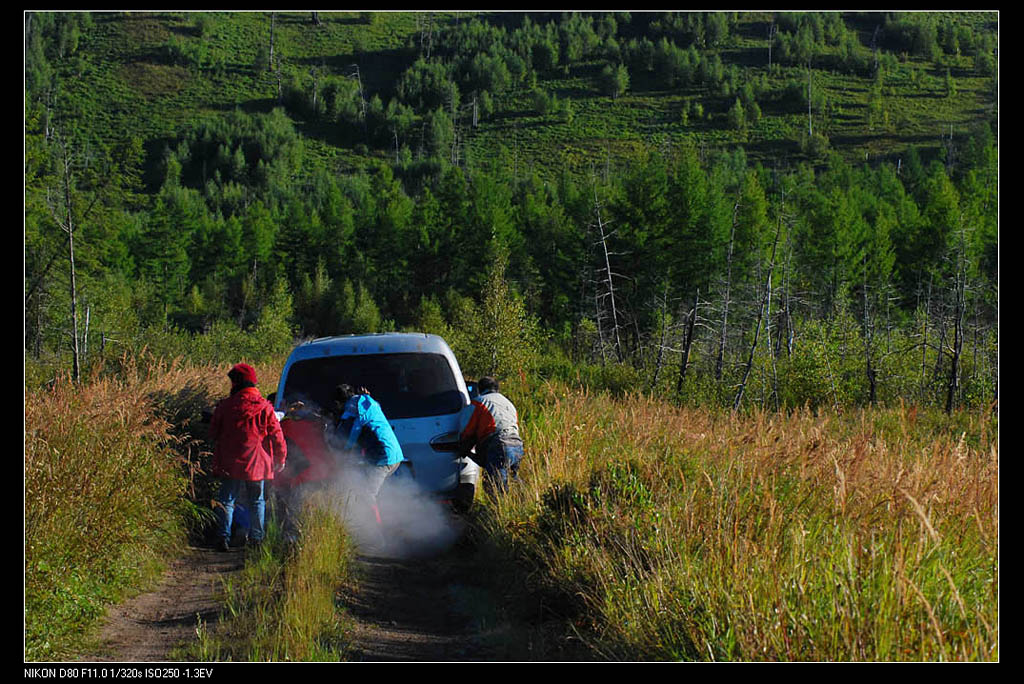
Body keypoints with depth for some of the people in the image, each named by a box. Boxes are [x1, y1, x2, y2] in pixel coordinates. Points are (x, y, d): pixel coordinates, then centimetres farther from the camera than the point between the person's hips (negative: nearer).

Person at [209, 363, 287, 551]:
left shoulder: (225, 406, -5)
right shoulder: (265, 407, -4)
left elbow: (213, 433, 4)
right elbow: (277, 436, -1)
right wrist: (280, 459, 10)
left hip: (230, 464, -1)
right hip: (257, 464, 1)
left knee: (226, 501, 6)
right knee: (257, 501, 13)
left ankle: (224, 537, -4)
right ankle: (256, 538, 11)